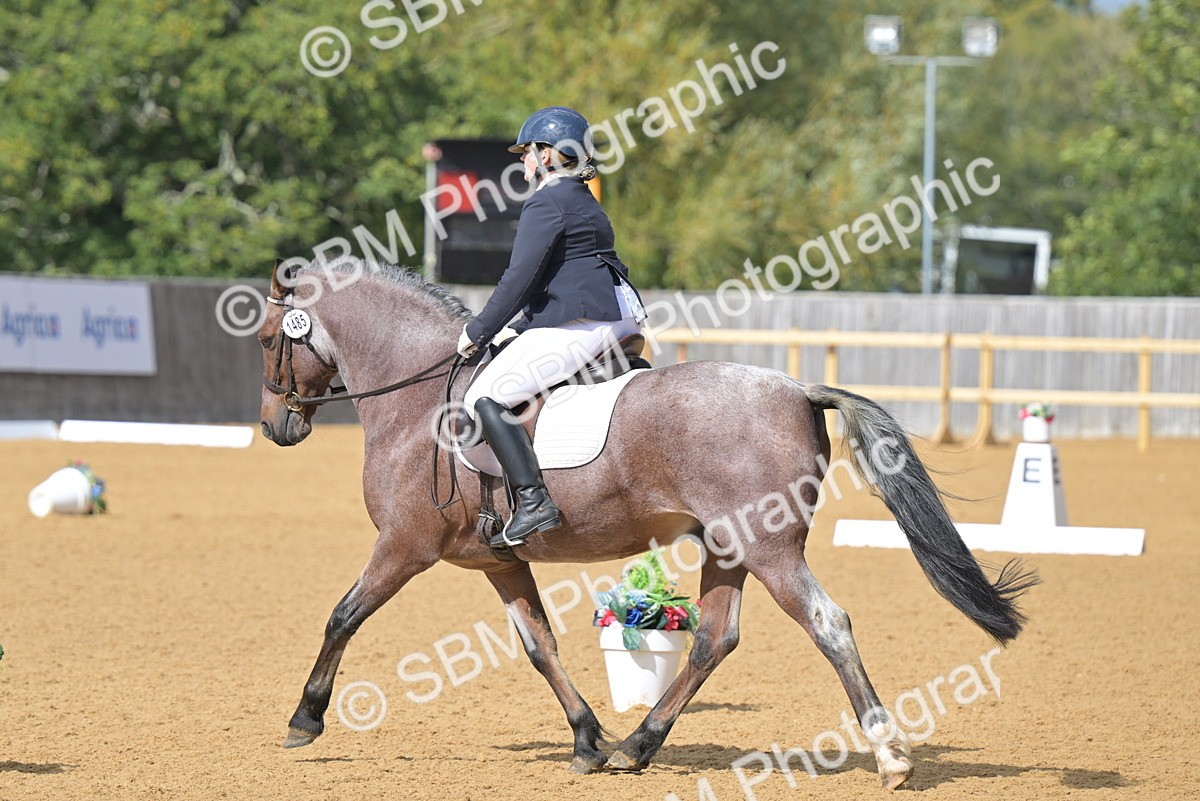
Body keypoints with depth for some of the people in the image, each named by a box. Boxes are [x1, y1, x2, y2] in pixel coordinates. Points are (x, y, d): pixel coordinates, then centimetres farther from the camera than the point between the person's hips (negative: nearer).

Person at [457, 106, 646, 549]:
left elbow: (520, 277, -14)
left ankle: (533, 503, -24)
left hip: (580, 326, -11)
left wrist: (479, 332, -7)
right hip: (618, 319, 11)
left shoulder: (547, 203, -9)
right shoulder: (585, 202, 22)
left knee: (486, 397, -14)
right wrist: (519, 327, 25)